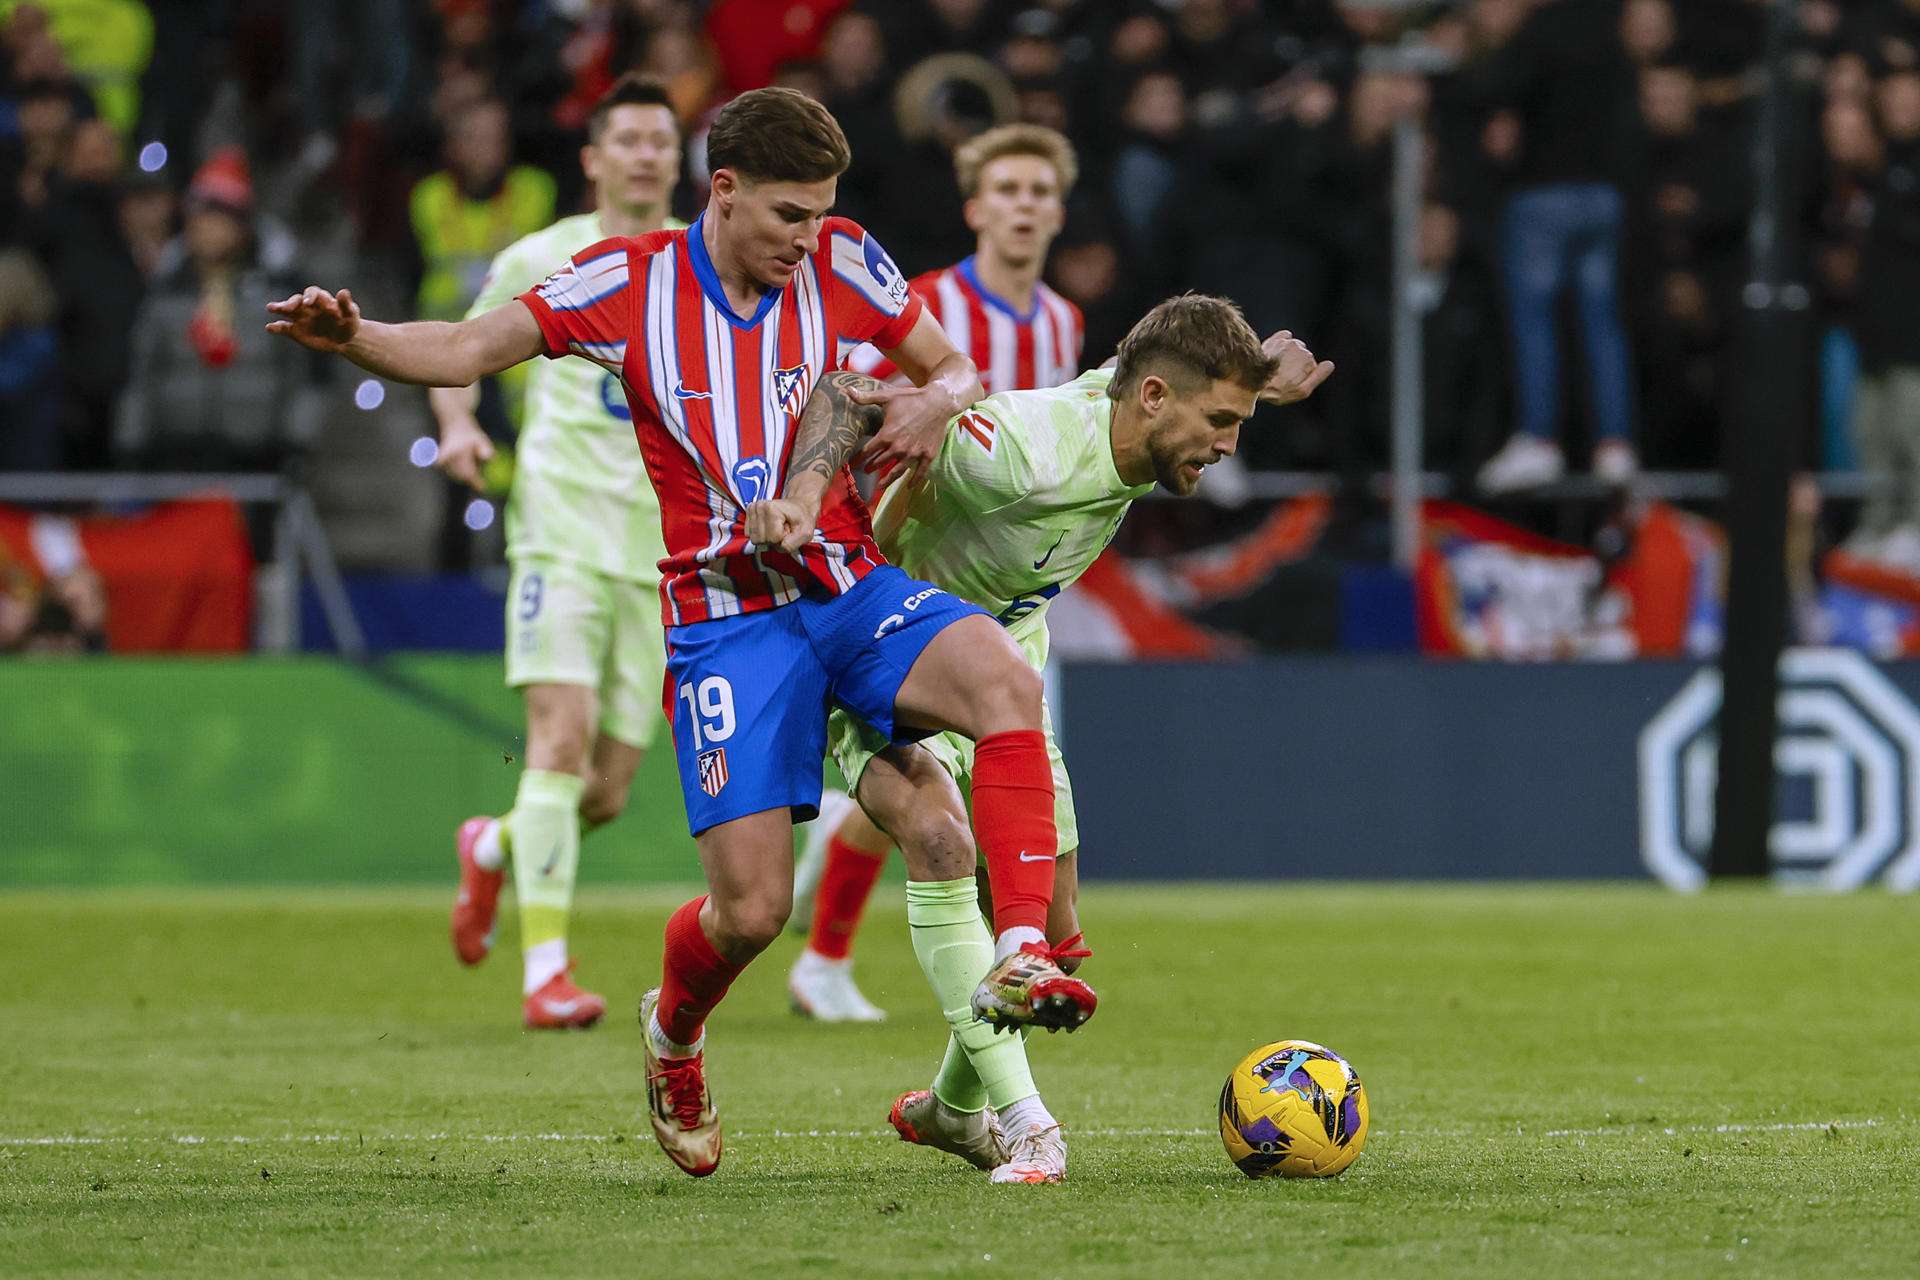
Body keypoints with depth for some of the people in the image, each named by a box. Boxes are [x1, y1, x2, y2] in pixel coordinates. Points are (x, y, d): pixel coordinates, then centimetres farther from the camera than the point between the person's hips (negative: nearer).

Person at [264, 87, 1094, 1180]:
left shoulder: (843, 264, 1)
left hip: (853, 588, 2)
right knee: (752, 908, -10)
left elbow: (955, 371, 13)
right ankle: (674, 1037, 26)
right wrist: (353, 338, -25)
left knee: (1005, 680, -31)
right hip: (725, 622, -2)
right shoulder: (631, 283, -5)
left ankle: (1022, 956, -29)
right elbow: (463, 353, -5)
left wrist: (935, 403, -12)